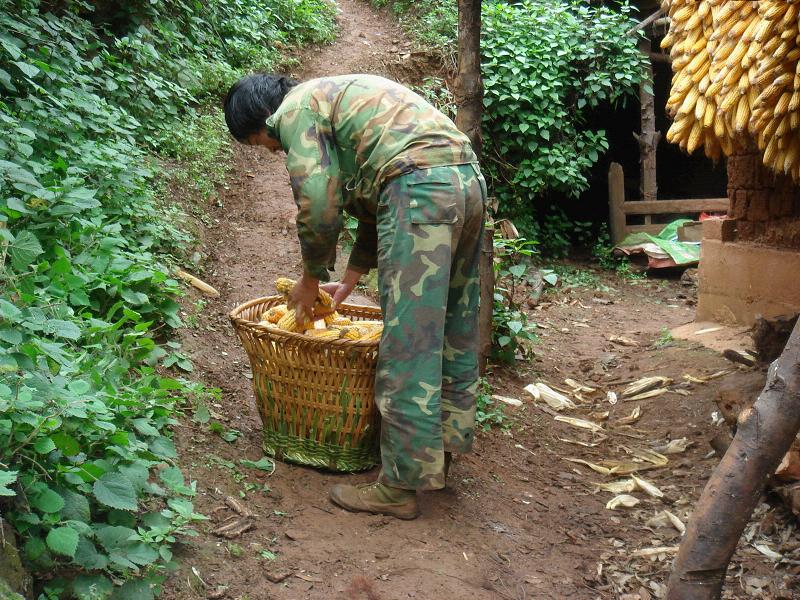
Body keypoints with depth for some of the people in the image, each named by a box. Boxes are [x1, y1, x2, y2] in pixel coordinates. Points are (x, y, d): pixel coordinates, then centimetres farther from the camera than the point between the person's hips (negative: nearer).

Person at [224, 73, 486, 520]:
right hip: (469, 181, 10)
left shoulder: (297, 107, 4)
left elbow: (319, 207, -6)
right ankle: (441, 455, 26)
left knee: (407, 343, -7)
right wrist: (350, 280, 34)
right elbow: (371, 203, 33)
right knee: (454, 333, 14)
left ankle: (401, 486, -1)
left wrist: (311, 279, 9)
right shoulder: (336, 97, 31)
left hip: (422, 186, -10)